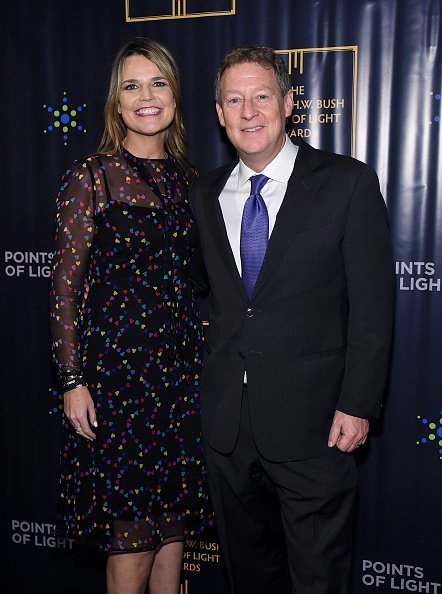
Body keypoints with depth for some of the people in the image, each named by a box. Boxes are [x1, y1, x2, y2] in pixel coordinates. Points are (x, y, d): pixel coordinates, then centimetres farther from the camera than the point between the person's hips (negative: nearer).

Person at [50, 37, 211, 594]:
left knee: (174, 516, 15)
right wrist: (72, 381, -10)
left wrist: (205, 359, 10)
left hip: (180, 362, 5)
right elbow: (65, 284, -7)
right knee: (132, 525, 5)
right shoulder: (90, 177, -6)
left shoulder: (186, 177, 9)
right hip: (115, 361, -5)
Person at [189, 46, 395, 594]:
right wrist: (208, 389, 6)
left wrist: (357, 404, -11)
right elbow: (206, 291, 12)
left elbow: (372, 304, -8)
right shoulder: (205, 194, 7)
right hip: (226, 421, 4)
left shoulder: (347, 183, -7)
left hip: (312, 421, -4)